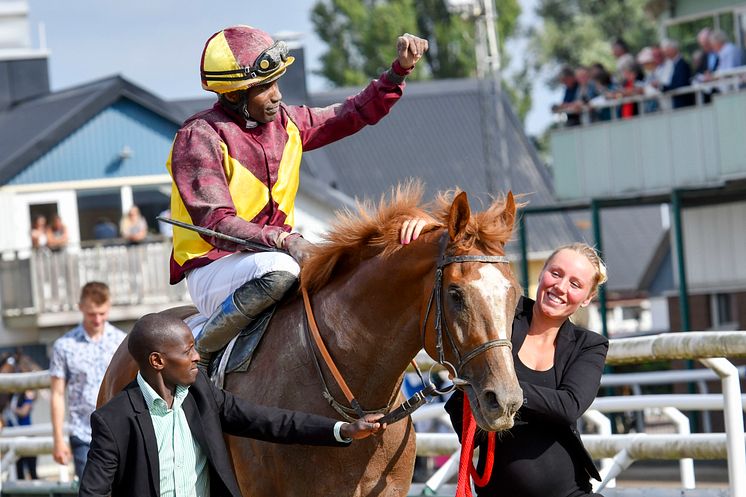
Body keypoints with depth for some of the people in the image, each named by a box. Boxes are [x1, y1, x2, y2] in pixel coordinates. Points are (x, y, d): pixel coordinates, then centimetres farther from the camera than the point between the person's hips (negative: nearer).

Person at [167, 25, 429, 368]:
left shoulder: (284, 122, 7)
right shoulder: (200, 138, -15)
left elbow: (356, 114, 17)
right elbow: (217, 225, -23)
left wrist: (400, 70, 3)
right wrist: (284, 241, -36)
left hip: (275, 253, 8)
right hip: (213, 269, -8)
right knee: (280, 272, -38)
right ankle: (205, 345, -20)